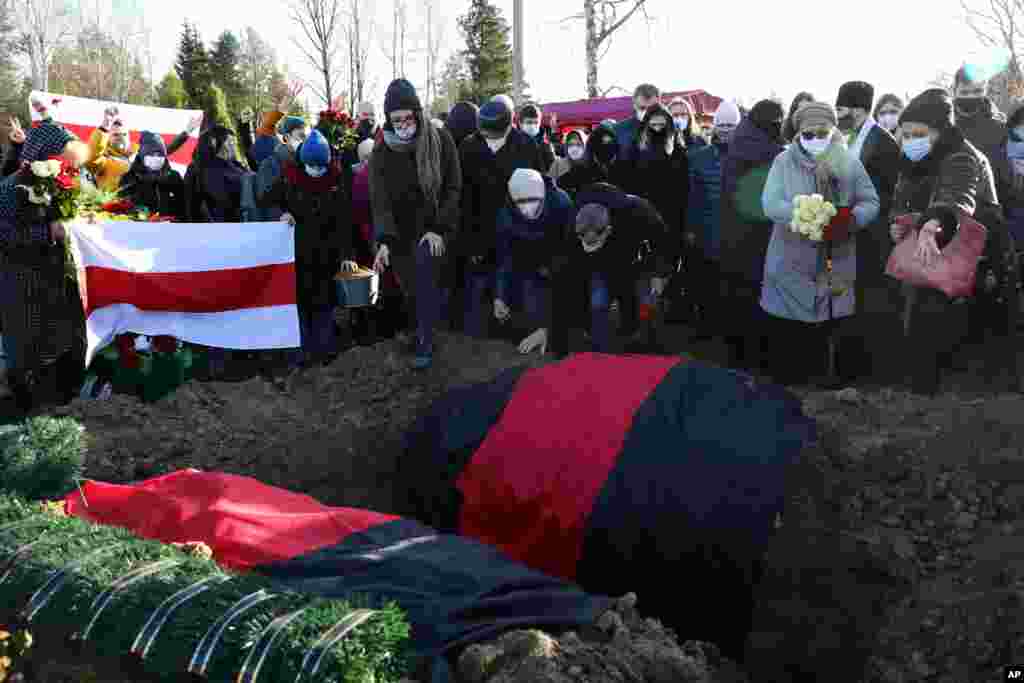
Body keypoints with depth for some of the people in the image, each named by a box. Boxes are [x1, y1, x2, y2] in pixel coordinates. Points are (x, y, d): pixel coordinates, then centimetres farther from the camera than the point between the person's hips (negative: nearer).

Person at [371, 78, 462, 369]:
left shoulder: (440, 140, -9)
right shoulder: (381, 152, -8)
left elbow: (453, 188, -5)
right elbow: (380, 200, -14)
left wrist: (439, 229, -14)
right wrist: (384, 241, -27)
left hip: (436, 224, -2)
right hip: (401, 230, 2)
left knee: (425, 264, -25)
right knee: (412, 289, 6)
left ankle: (425, 343, -15)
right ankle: (420, 329, 35)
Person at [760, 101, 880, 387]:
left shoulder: (849, 163, 4)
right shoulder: (784, 161, 0)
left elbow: (871, 202, 2)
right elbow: (771, 203, -11)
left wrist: (850, 218, -21)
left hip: (836, 265, 1)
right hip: (791, 263, -1)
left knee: (831, 330, 9)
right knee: (788, 334, 4)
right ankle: (788, 384, 20)